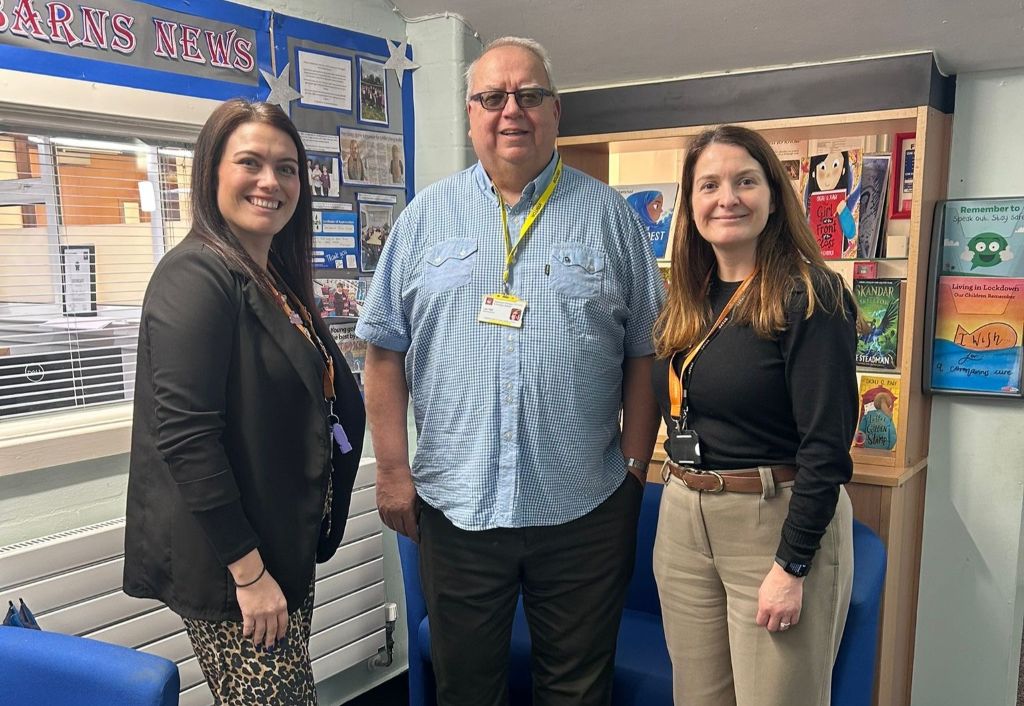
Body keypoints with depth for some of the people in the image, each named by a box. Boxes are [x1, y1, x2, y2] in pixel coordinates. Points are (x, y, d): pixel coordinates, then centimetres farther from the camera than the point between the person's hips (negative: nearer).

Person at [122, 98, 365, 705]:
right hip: (227, 569, -9)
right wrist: (249, 571, -20)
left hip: (285, 551, 9)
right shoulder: (197, 274, -16)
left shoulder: (277, 280, 10)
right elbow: (184, 436, -23)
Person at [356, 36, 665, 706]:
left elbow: (645, 354, 4)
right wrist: (393, 469, 0)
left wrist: (634, 468, -1)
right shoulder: (427, 216, 4)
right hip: (455, 502, 1)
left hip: (585, 505, 0)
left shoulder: (609, 215, 3)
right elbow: (386, 350, 4)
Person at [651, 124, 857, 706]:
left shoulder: (810, 295, -12)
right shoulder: (688, 302, 8)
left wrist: (792, 567, -17)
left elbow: (826, 444, -16)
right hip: (683, 524, 6)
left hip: (778, 525, -6)